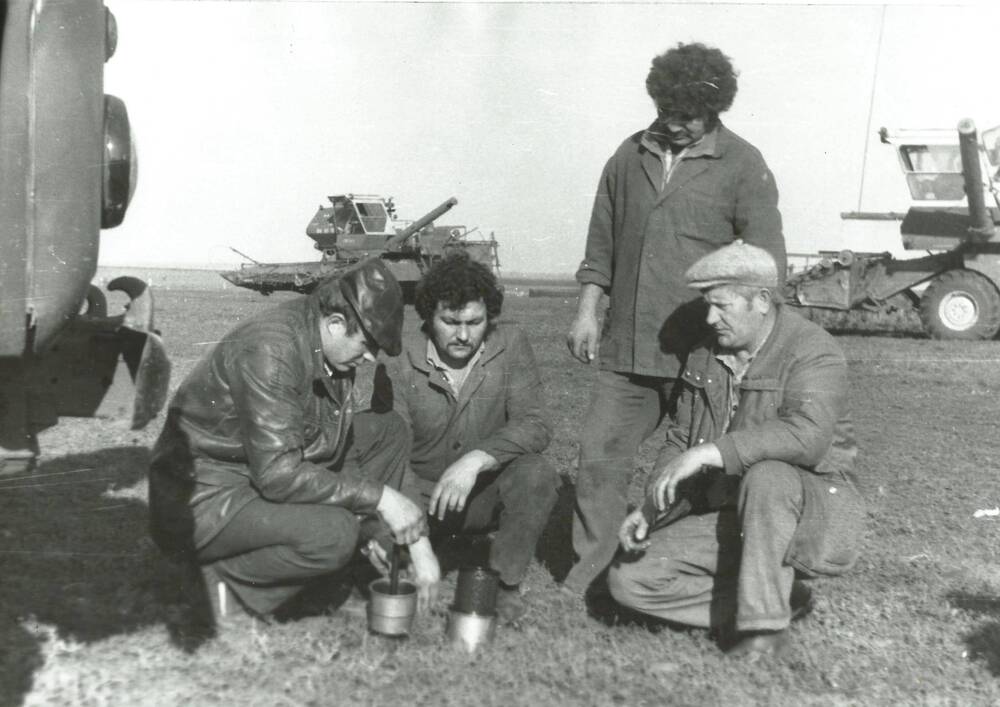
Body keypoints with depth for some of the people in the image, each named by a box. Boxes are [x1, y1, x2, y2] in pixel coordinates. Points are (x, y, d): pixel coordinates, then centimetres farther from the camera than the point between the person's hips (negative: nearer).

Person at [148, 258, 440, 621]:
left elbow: (335, 445, 8)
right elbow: (278, 475, -32)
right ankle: (222, 579, -8)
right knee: (332, 533, -33)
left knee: (388, 430, 7)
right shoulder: (271, 350, -28)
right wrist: (378, 496, -25)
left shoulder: (333, 346, 0)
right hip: (202, 502, -9)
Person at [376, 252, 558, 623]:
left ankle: (505, 583, -9)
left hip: (489, 493, 0)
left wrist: (476, 460, -35)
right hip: (423, 493, 0)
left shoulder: (510, 346, -10)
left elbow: (534, 426, -18)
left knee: (536, 474, -29)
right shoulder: (403, 367, -12)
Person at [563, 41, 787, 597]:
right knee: (599, 456, 4)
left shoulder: (743, 166, -3)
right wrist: (588, 310, 10)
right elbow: (601, 241, 17)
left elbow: (766, 264, -6)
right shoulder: (630, 157, 10)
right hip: (626, 346, 4)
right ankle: (587, 573, 16)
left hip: (700, 349, -4)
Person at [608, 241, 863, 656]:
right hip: (728, 518, 7)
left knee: (766, 476, -40)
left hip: (810, 509, -6)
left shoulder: (813, 352, -14)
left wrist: (711, 451, -37)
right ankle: (779, 599, -3)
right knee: (628, 579, -9)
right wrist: (649, 510, -4)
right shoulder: (704, 358, 8)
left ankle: (764, 624, -24)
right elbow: (680, 442, 12)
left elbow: (807, 437, -33)